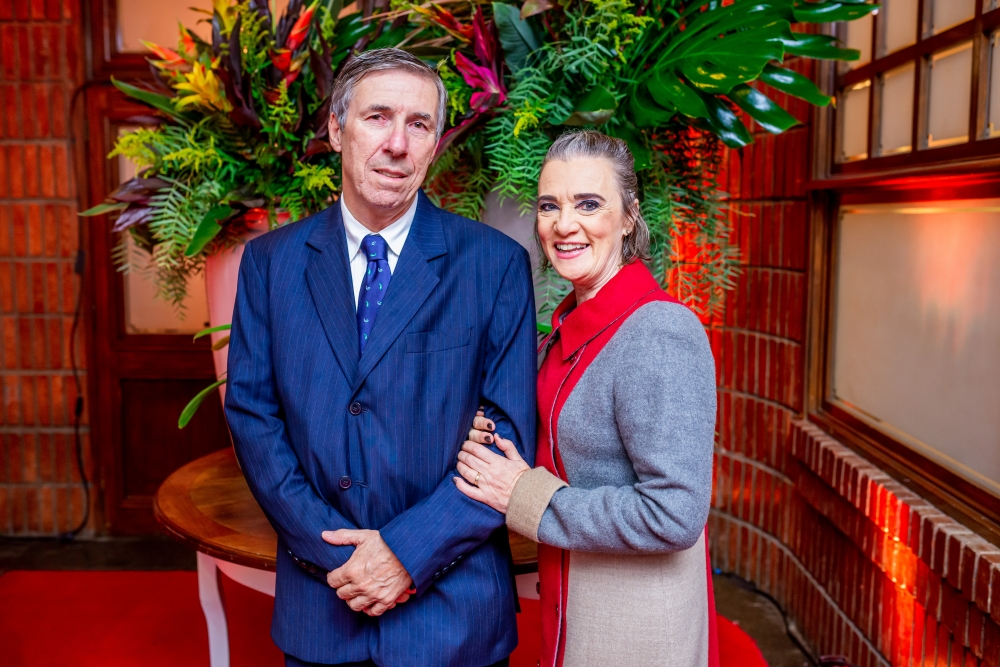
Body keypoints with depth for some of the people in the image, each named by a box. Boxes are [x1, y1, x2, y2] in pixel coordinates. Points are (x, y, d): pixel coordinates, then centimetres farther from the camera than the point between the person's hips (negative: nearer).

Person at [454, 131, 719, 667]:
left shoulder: (660, 334, -25)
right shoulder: (570, 322, 3)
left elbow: (674, 514, -28)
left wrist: (525, 495, -21)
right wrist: (491, 436, -4)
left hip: (632, 622, -8)